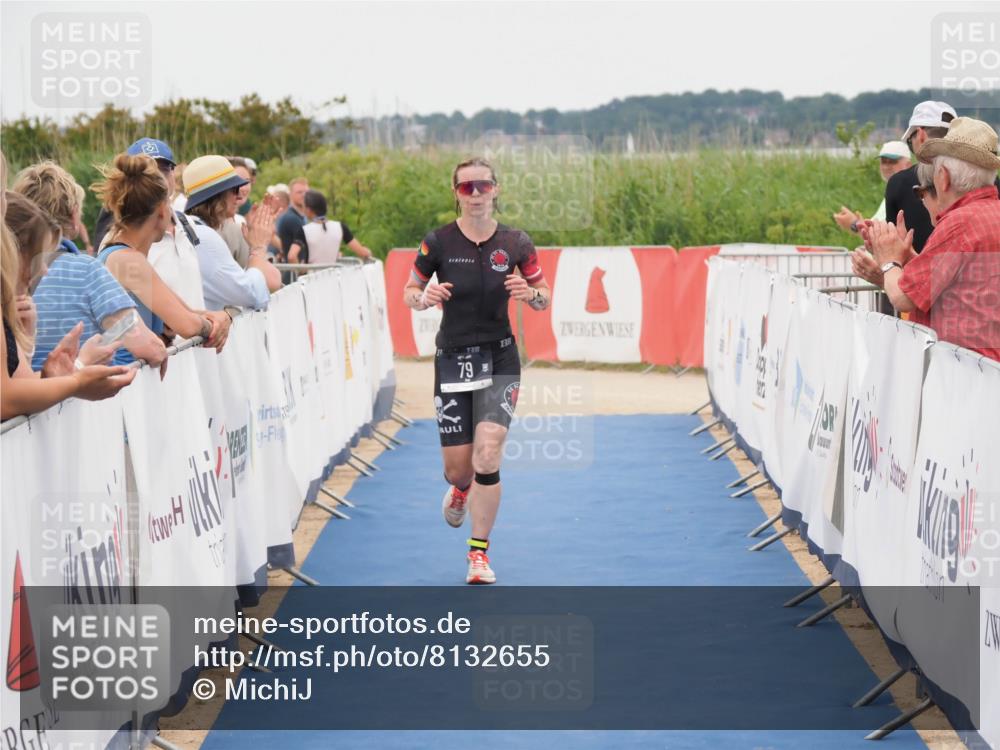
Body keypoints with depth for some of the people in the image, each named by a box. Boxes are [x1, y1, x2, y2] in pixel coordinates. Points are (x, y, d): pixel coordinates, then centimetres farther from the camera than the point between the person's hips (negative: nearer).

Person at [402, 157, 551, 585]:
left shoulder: (515, 243, -3)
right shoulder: (439, 242, -6)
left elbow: (544, 299, 6)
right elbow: (408, 293, 4)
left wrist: (530, 294, -17)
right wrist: (425, 298, -19)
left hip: (499, 359, 0)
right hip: (452, 358, 0)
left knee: (488, 453, -17)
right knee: (457, 467, 3)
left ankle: (479, 553, -1)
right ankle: (459, 490, 45)